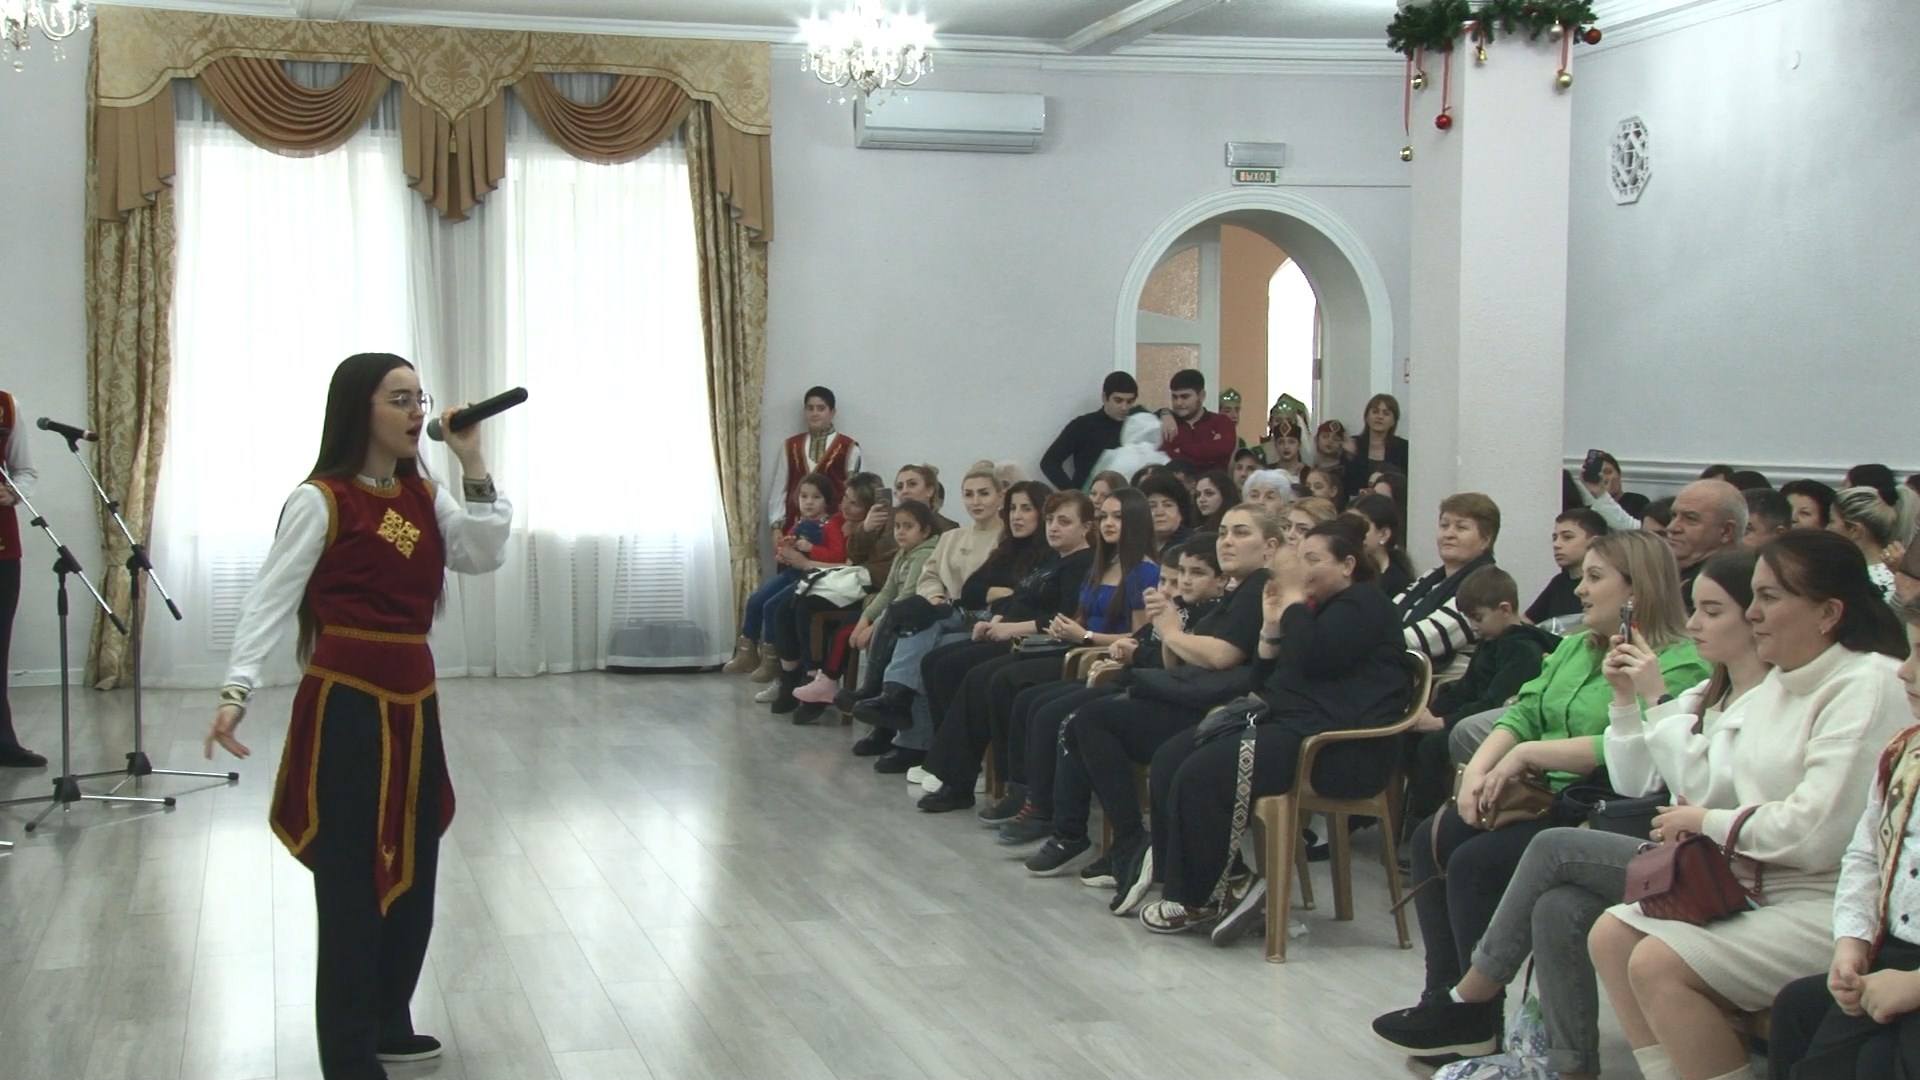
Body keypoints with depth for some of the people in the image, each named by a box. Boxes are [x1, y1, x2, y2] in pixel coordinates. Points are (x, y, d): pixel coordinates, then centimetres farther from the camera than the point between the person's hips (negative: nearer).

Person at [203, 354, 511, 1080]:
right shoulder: (320, 501, -10)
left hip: (414, 700, 8)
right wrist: (236, 692, -24)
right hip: (347, 702, -7)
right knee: (353, 878, -2)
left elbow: (486, 555, 1)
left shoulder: (424, 497, 11)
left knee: (412, 870, 15)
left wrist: (472, 463, -4)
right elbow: (270, 602, -13)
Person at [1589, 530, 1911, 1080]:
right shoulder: (1783, 680, 14)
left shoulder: (1867, 687, -16)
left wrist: (1710, 822, -8)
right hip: (1764, 885, 10)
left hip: (1833, 907, -10)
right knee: (1611, 935, -2)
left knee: (1658, 965, -22)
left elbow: (1815, 833, -23)